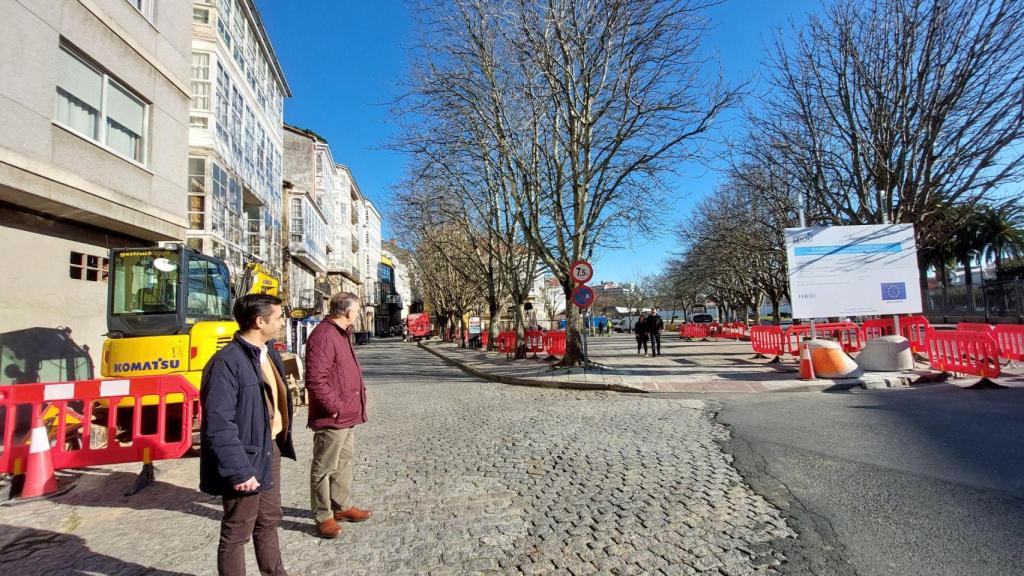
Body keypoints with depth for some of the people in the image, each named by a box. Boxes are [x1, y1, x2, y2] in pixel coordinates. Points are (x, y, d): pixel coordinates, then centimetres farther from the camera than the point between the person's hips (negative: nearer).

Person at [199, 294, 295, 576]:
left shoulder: (268, 352, 6)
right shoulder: (227, 362, -23)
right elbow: (219, 424, -25)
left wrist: (280, 442, 15)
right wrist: (238, 470, -25)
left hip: (270, 448, 9)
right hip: (247, 457, -9)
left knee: (269, 520, 24)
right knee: (237, 532, 10)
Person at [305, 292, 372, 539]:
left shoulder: (342, 333, 12)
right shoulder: (323, 335, -21)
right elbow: (315, 380, -26)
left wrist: (357, 397, 14)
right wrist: (335, 407, -21)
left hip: (347, 415, 10)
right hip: (332, 417, -10)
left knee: (344, 462, 20)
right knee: (324, 467, 4)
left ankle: (343, 506, 34)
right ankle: (323, 517, 16)